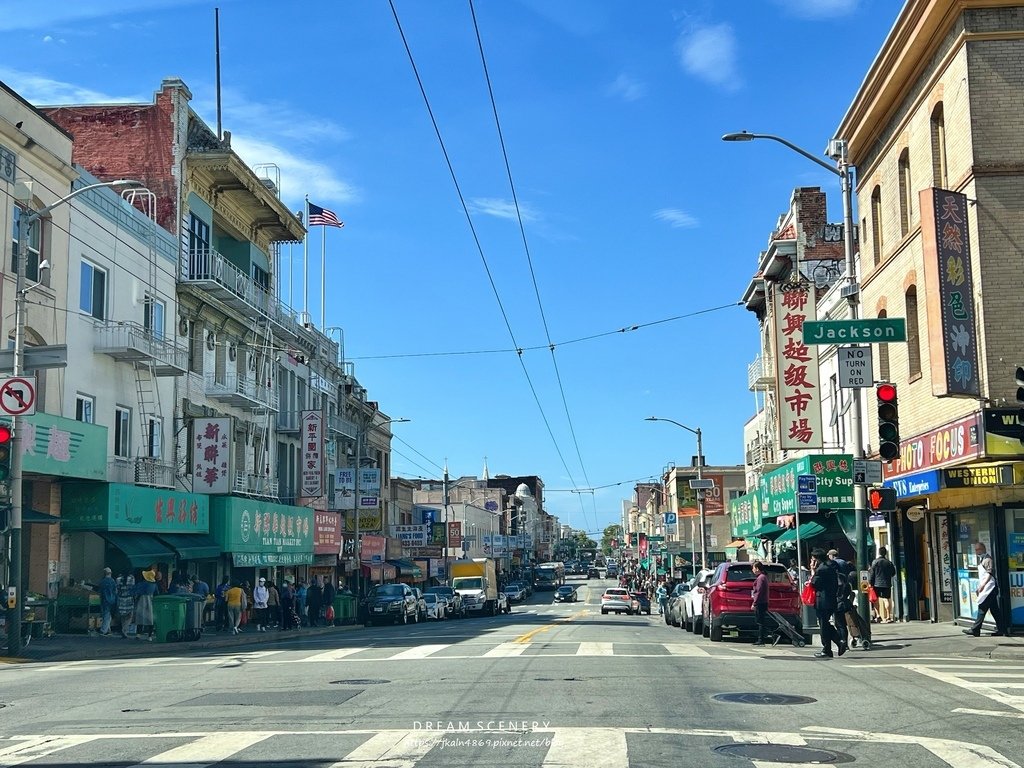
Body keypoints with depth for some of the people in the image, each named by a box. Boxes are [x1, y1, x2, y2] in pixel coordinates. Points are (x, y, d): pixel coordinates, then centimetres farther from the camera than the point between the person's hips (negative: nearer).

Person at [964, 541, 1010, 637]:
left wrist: (982, 585, -28)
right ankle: (1001, 630, 10)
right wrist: (979, 588, 23)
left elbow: (989, 574, -20)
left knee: (982, 608, -9)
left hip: (989, 587, -10)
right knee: (994, 609, 9)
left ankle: (975, 630, -8)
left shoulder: (987, 559, -10)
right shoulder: (981, 560, 20)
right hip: (985, 589, 10)